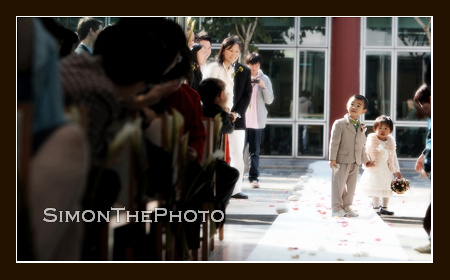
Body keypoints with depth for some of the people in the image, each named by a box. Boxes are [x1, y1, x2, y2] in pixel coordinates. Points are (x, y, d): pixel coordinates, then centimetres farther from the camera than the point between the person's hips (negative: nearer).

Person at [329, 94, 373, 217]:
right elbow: (334, 142, -10)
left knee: (351, 186, 10)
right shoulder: (340, 124, -6)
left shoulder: (362, 128, 12)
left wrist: (365, 160, 22)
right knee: (339, 184, -2)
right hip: (342, 161, -6)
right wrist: (332, 158, -15)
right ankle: (336, 208, 5)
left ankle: (347, 206, 21)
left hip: (355, 163, 6)